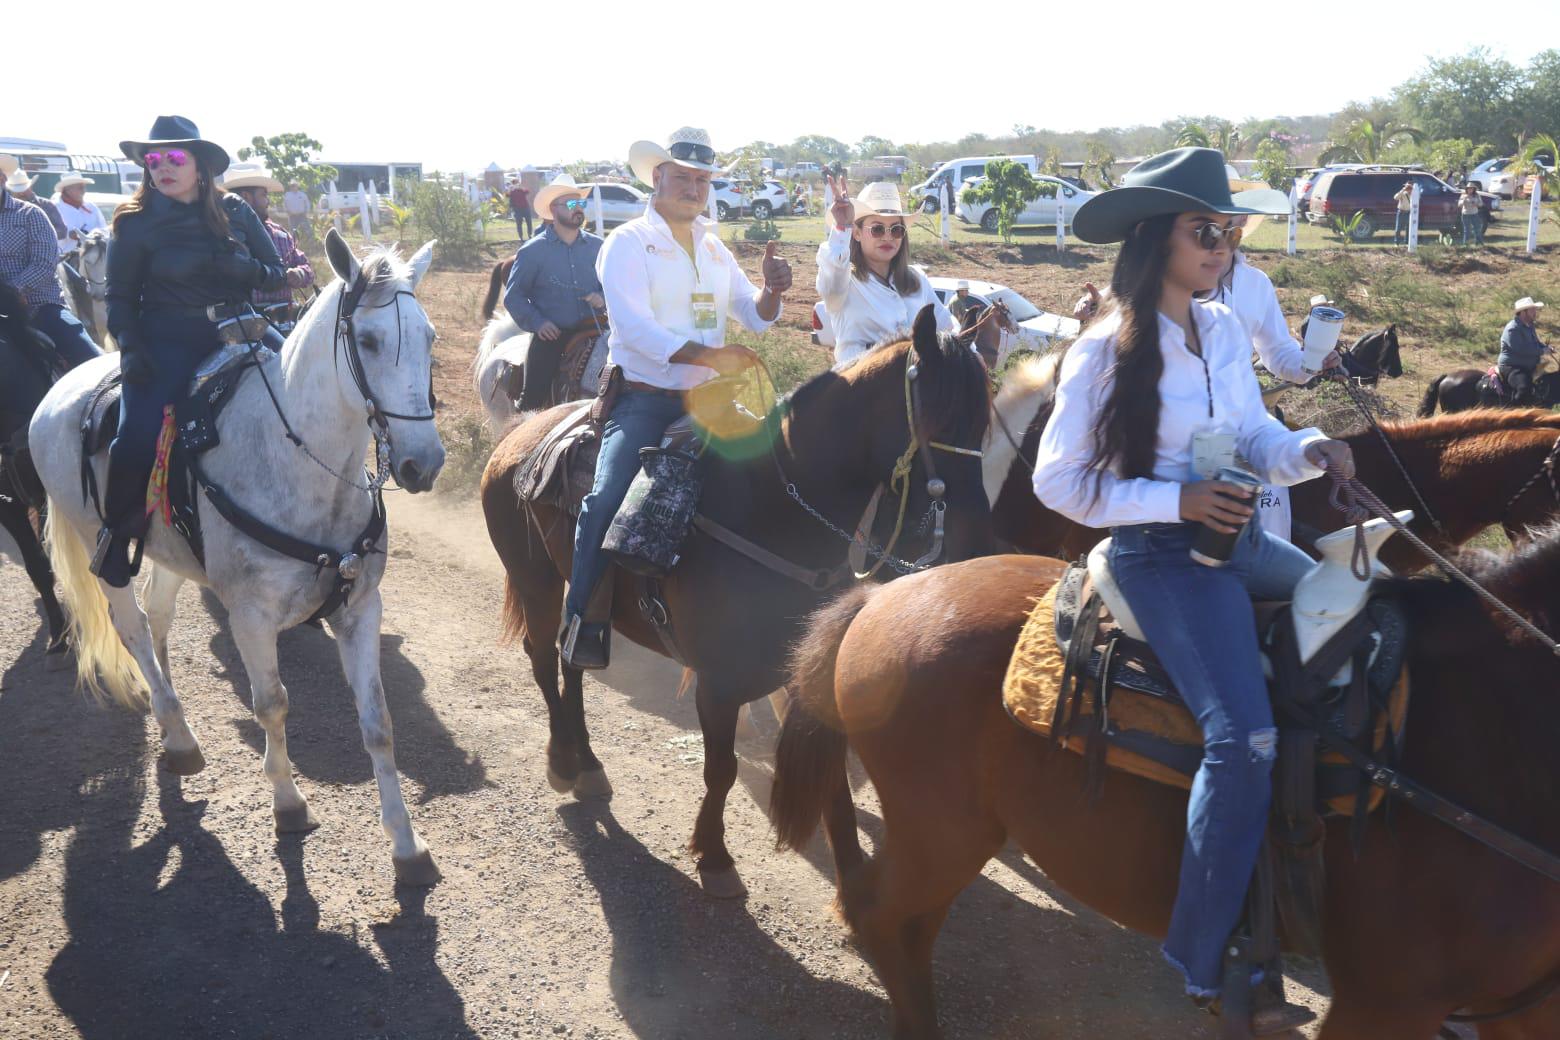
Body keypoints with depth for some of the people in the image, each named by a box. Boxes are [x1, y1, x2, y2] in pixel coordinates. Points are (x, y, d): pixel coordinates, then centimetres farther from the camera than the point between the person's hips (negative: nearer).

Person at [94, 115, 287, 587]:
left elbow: (277, 273, 9)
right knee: (136, 441, -22)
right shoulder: (136, 223, 3)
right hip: (168, 343, -3)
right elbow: (121, 296, 5)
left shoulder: (235, 211, 7)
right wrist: (131, 347, -10)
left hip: (238, 333, 3)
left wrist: (248, 269, -12)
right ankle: (118, 530, 4)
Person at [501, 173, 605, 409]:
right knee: (533, 401, -4)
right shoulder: (532, 251, -2)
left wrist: (603, 299, -8)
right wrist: (537, 322, -13)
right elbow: (513, 296, 0)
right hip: (550, 337, -2)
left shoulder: (597, 246, 6)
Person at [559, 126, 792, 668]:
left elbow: (755, 317, 15)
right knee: (607, 499, -24)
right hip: (642, 399, -6)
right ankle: (581, 621, -13)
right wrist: (707, 355, -31)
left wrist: (772, 289, -9)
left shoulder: (714, 248, 15)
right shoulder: (628, 243, -5)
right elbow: (635, 326, -19)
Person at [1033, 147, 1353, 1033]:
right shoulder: (1106, 351, -12)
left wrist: (1307, 451, -10)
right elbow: (1060, 481, -12)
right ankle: (1206, 963, -8)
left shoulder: (1227, 331, 7)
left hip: (1239, 537, 8)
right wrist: (1179, 501, -20)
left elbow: (1255, 438, 13)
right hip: (1162, 555, -8)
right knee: (1244, 738, -22)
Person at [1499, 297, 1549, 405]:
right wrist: (1541, 351, -18)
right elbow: (1521, 350, -27)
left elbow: (1535, 343, 26)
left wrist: (1545, 348, 4)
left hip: (1528, 367, 10)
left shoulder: (1530, 326, 12)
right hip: (1511, 367, -10)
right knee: (1524, 388, -34)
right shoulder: (1513, 329, -19)